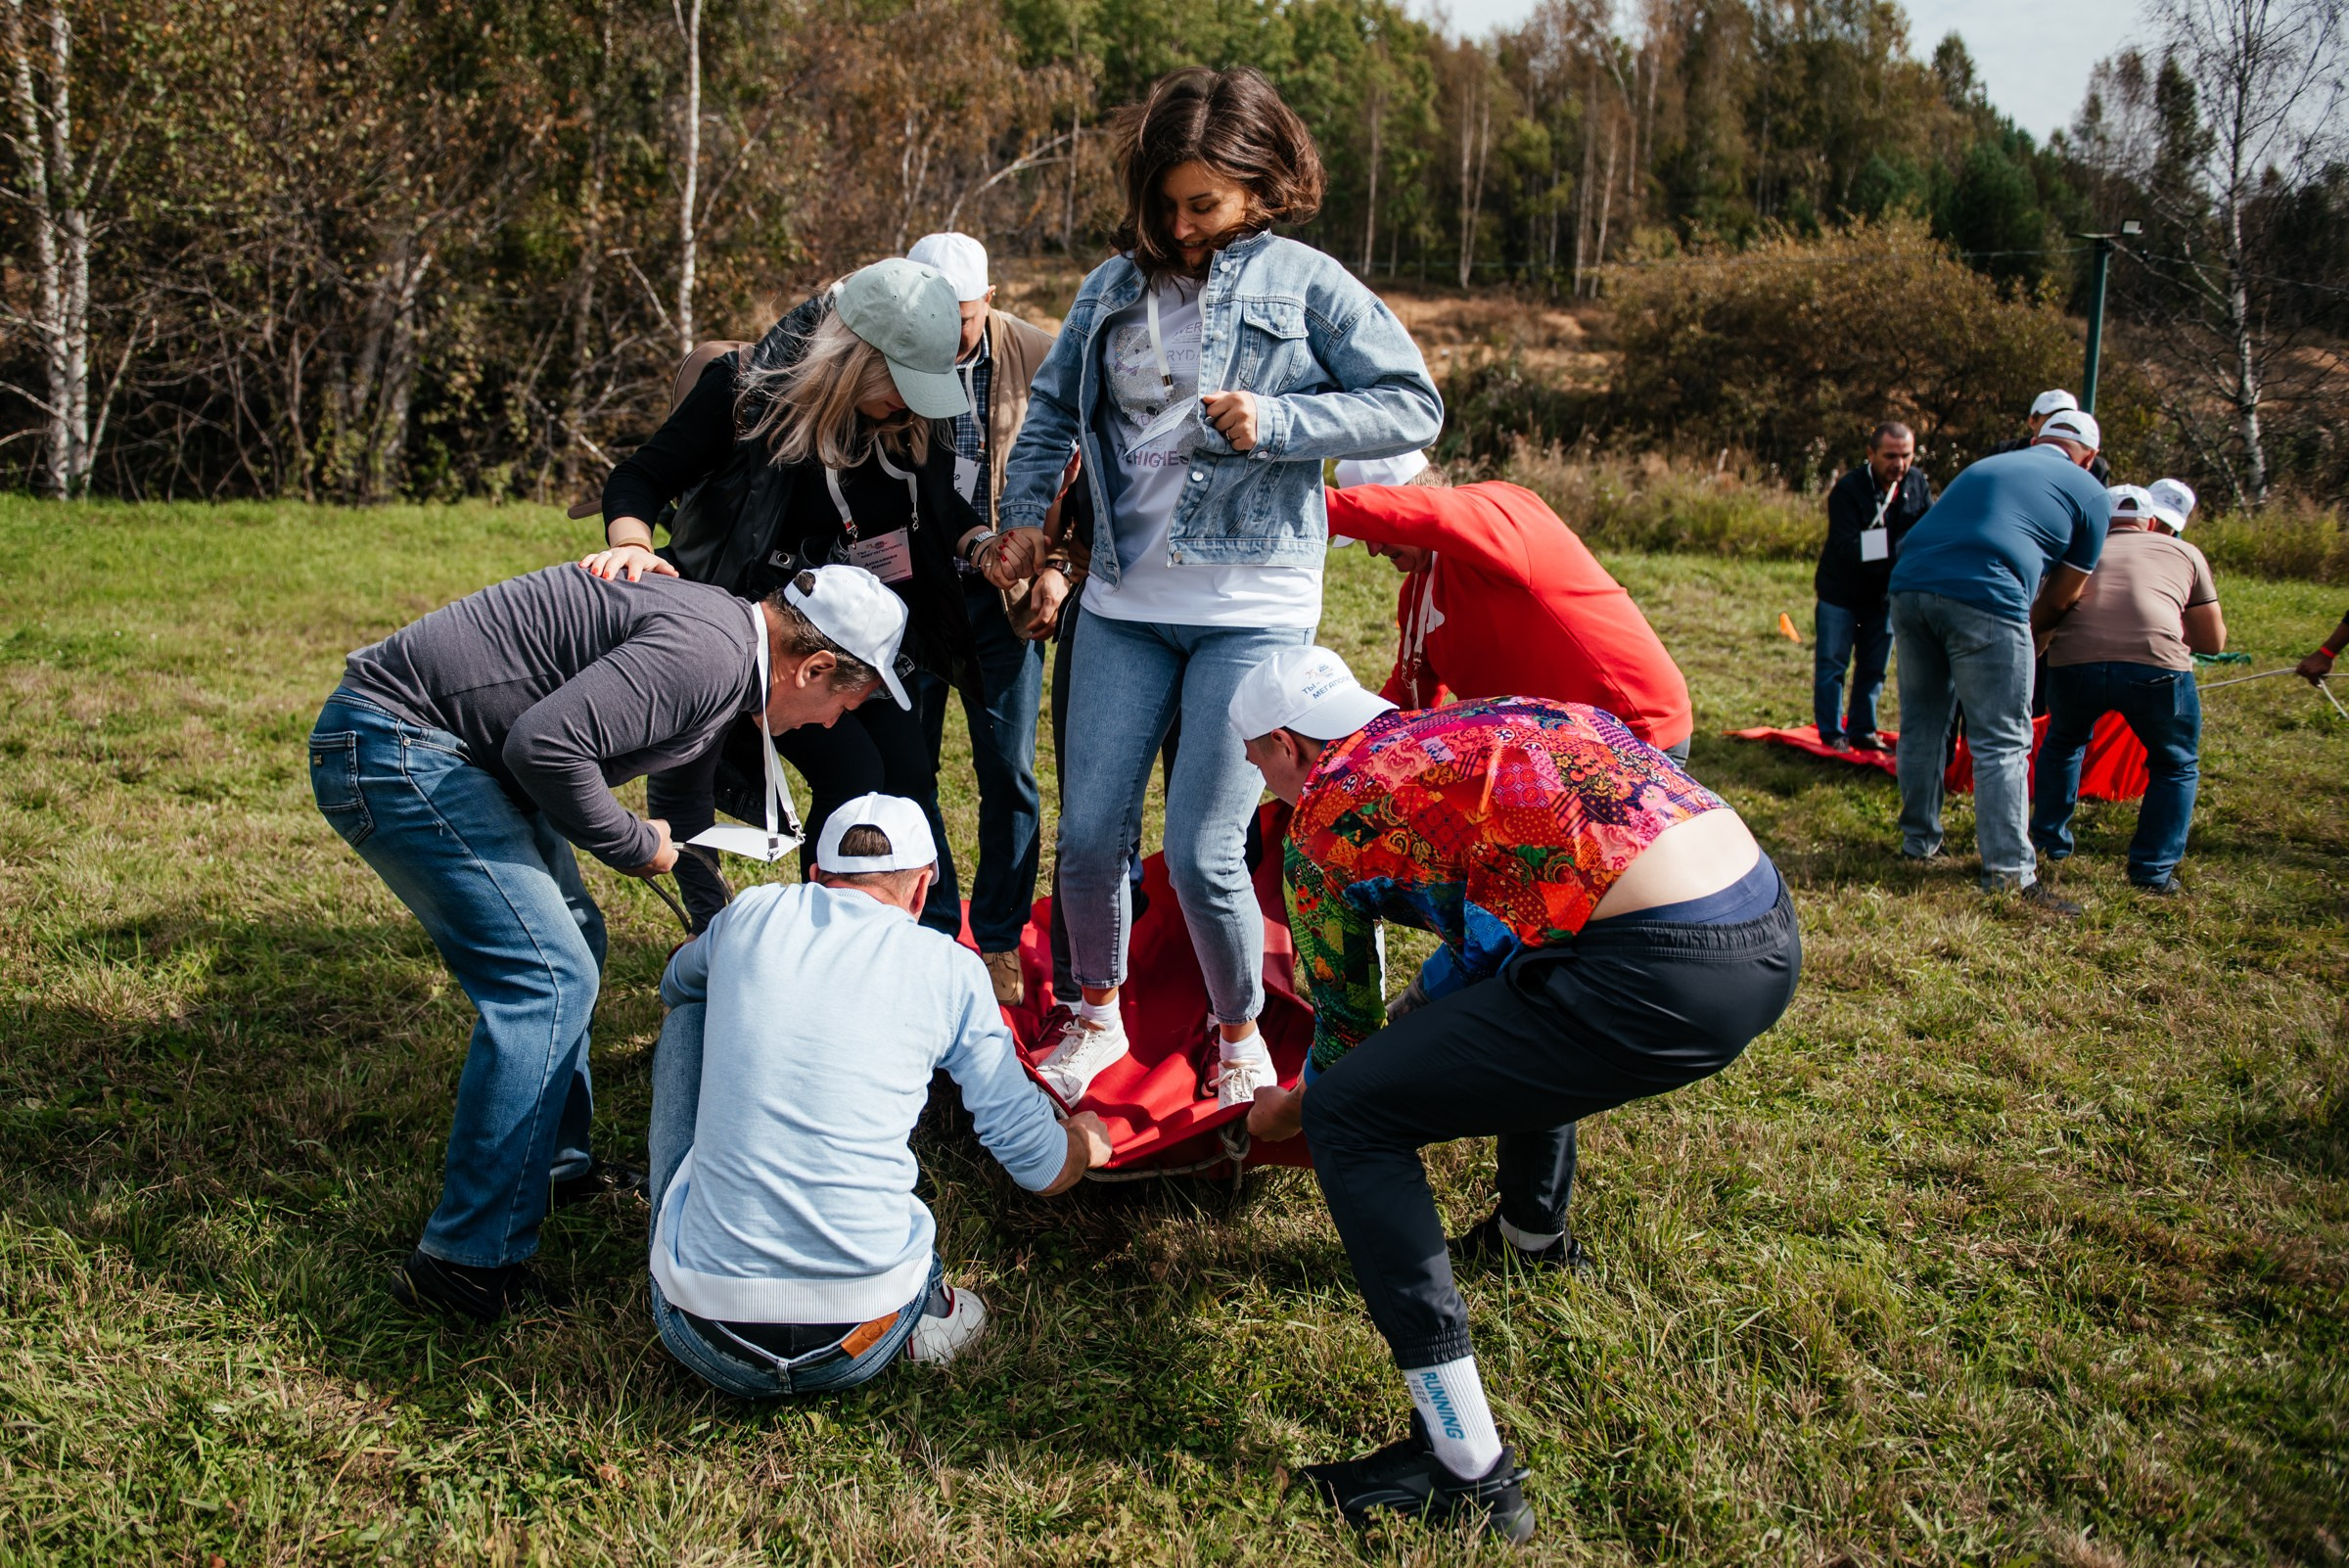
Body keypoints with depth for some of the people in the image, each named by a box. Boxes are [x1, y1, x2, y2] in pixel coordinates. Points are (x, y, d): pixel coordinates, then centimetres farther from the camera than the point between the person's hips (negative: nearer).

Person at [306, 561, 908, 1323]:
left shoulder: (723, 633, 11)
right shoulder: (709, 654, -22)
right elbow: (546, 744, -31)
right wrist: (634, 845, -12)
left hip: (440, 746, 11)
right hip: (391, 746, -11)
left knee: (572, 940, 18)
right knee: (546, 977, -12)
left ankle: (555, 1166, 31)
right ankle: (471, 1263, -5)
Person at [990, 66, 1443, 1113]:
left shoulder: (1307, 284, -2)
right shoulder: (1113, 288, 10)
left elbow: (1414, 406, -5)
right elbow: (1052, 408, 21)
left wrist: (1276, 421, -17)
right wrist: (1025, 510, 7)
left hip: (1253, 604, -4)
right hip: (1125, 600, 4)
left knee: (1203, 855, -7)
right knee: (1088, 835, 4)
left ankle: (1241, 1037, 19)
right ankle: (1098, 1015, 30)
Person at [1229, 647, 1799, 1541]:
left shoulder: (1327, 805, 5)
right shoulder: (1462, 728, 26)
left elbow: (1347, 1019, 17)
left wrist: (1298, 1109, 37)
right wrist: (1421, 1054, 50)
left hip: (1664, 980, -9)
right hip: (1772, 931, 9)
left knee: (1348, 1118, 1)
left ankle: (1468, 1471, 0)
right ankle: (1535, 1235, 53)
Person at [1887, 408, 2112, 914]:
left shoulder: (1987, 465, 30)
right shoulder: (2089, 493, 16)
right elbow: (2063, 597, 18)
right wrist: (2027, 629, 35)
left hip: (1909, 583, 5)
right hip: (1984, 598, -5)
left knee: (1922, 722, 18)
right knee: (2002, 741, 0)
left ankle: (1918, 839, 29)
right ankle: (2009, 871, 1)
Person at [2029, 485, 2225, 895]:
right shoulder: (2184, 553, 27)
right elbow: (2213, 642, 29)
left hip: (2073, 663, 2)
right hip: (2156, 665, -1)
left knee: (2062, 744, 33)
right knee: (2176, 766, 24)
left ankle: (2049, 844, 37)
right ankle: (2153, 872, 17)